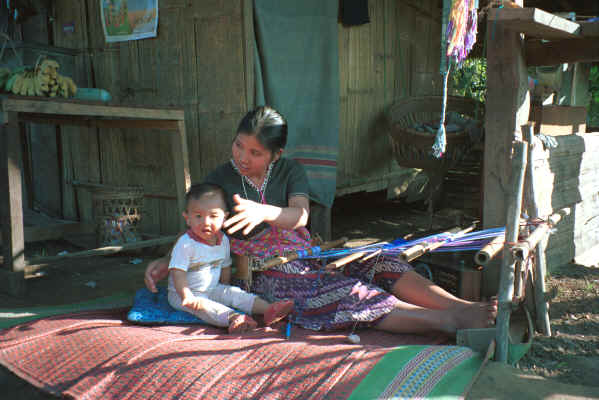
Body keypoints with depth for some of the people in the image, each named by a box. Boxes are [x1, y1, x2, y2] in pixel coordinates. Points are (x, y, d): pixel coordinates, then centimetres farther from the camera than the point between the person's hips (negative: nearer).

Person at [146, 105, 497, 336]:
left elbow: (300, 215, -11)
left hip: (307, 257, 5)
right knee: (354, 295, -27)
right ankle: (451, 321, -35)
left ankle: (460, 305, -25)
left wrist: (262, 212, -32)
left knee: (379, 264, -19)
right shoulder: (218, 180, 2)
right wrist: (165, 262, -11)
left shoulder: (290, 171, 7)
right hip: (270, 274, -4)